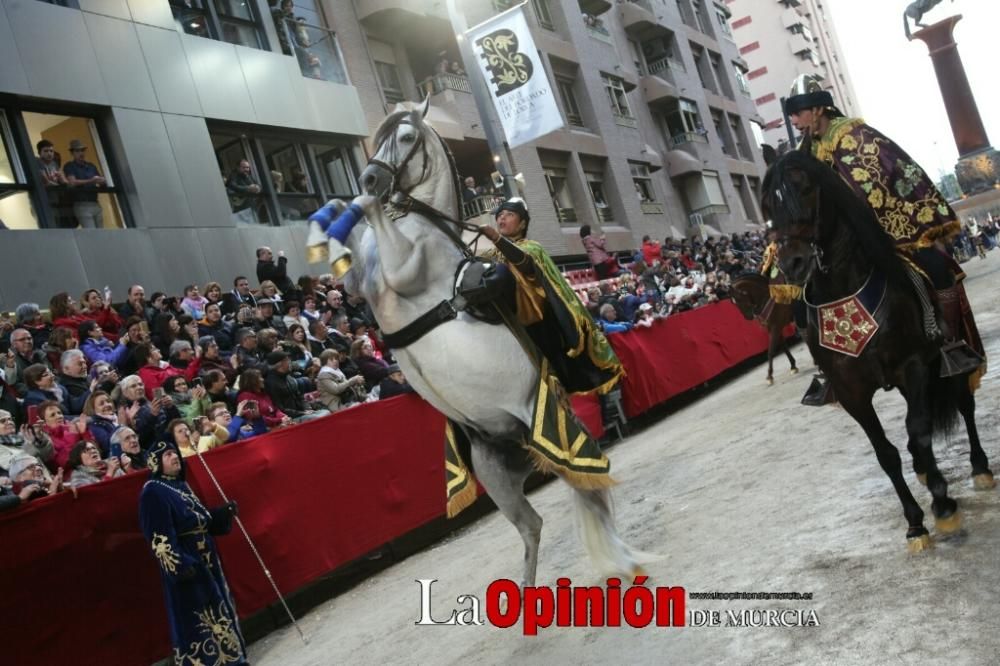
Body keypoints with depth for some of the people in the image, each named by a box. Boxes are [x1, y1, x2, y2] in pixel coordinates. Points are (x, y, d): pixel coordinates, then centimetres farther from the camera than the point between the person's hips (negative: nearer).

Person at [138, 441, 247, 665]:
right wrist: (179, 565, -27)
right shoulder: (153, 492, -15)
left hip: (205, 561, 9)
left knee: (216, 614, 18)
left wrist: (224, 512, 5)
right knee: (195, 620, -2)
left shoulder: (181, 485, 12)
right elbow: (159, 537, -22)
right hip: (185, 566, -9)